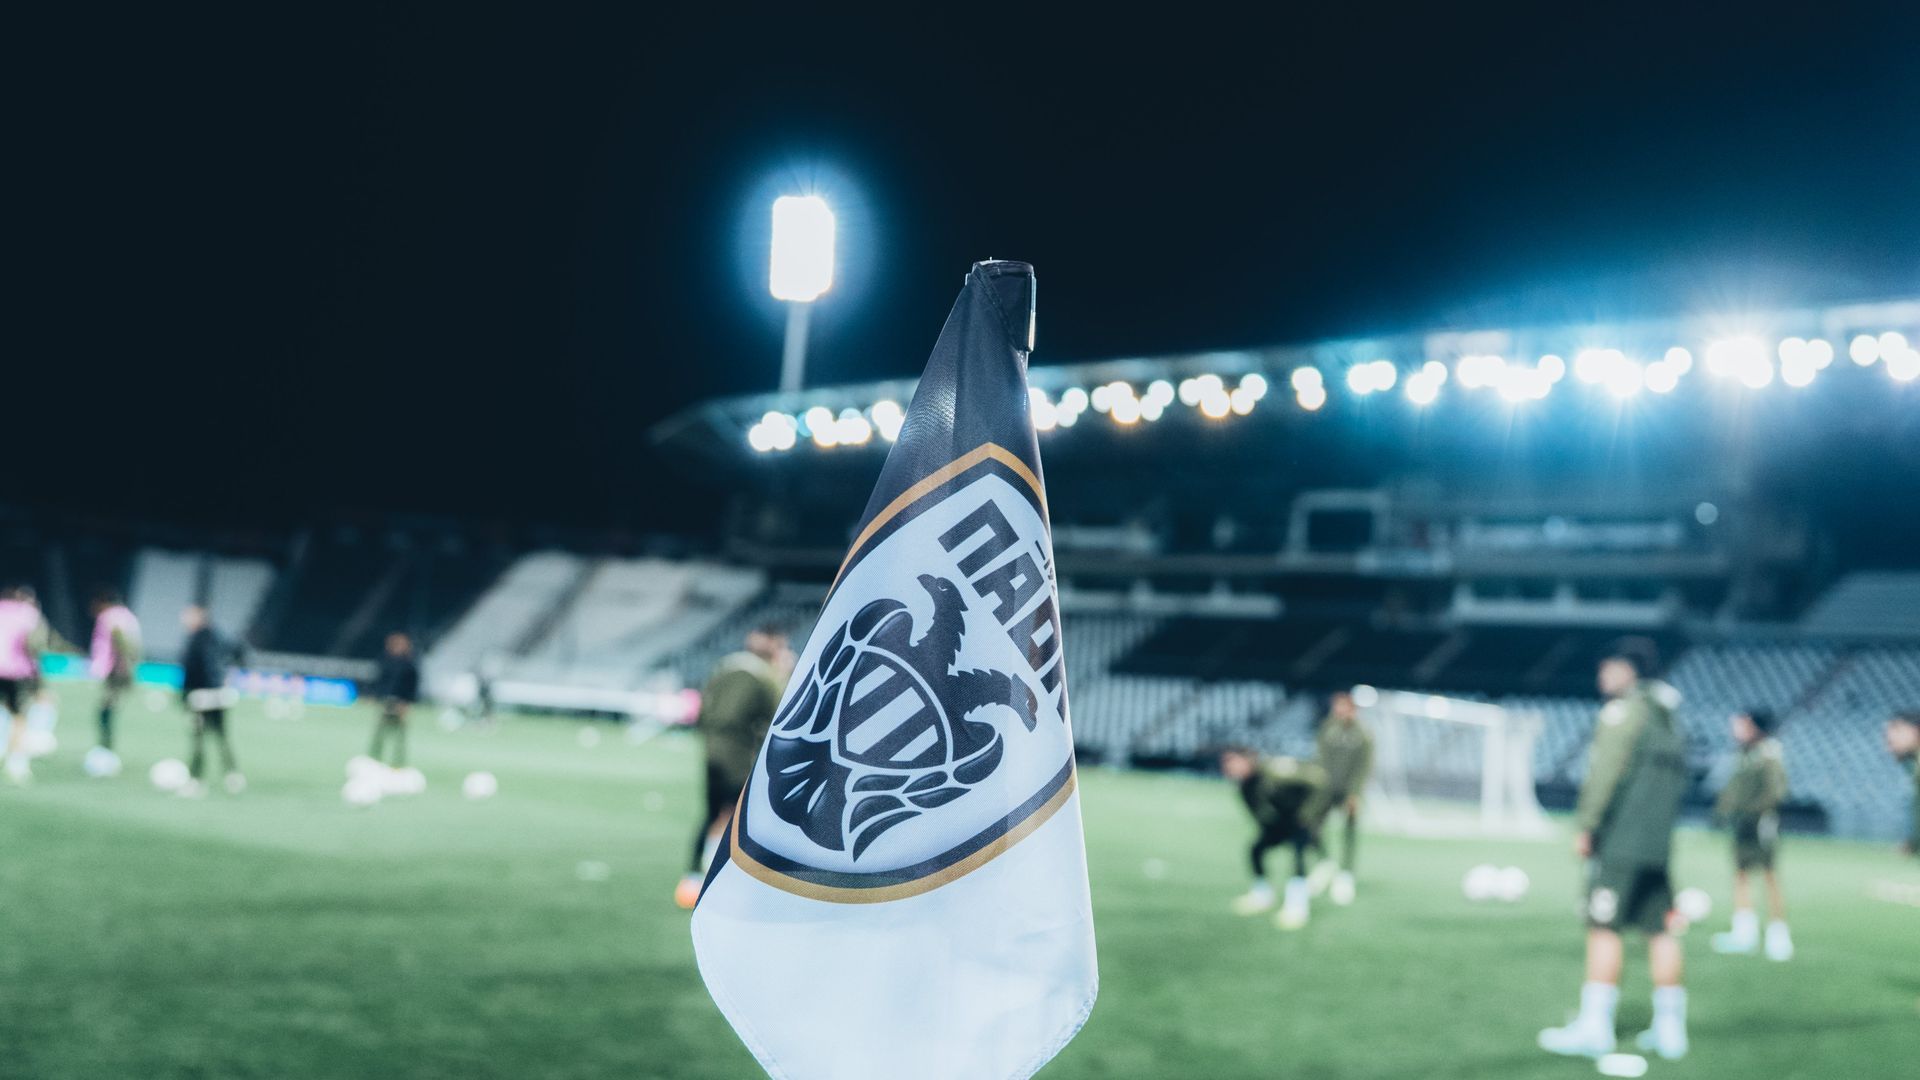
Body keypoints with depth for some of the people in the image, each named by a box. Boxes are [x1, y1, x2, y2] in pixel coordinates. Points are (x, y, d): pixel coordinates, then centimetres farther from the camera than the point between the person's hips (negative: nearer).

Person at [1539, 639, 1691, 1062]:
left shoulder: (1624, 711, -6)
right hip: (1658, 846, 8)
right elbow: (1677, 784, 22)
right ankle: (1670, 1028, 11)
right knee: (1660, 930, 9)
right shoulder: (1671, 724, 21)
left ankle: (1594, 1027, -9)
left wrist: (1585, 825, -13)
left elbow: (1606, 771, -15)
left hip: (1619, 842, -8)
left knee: (1604, 928, -8)